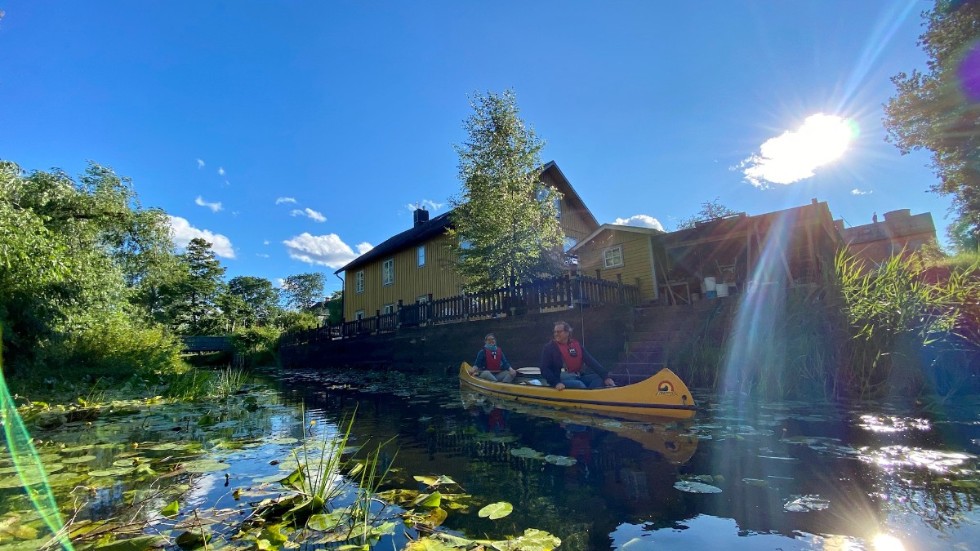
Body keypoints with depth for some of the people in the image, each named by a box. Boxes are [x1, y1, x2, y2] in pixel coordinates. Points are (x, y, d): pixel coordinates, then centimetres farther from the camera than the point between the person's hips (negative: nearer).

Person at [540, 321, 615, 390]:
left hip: (578, 377, 5)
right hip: (562, 379, -5)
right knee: (579, 385, -31)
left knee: (599, 378, -12)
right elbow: (545, 369, -8)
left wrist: (605, 377, -9)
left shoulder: (577, 344, 9)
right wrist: (556, 382, -23)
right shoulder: (550, 347, -3)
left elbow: (591, 361, 2)